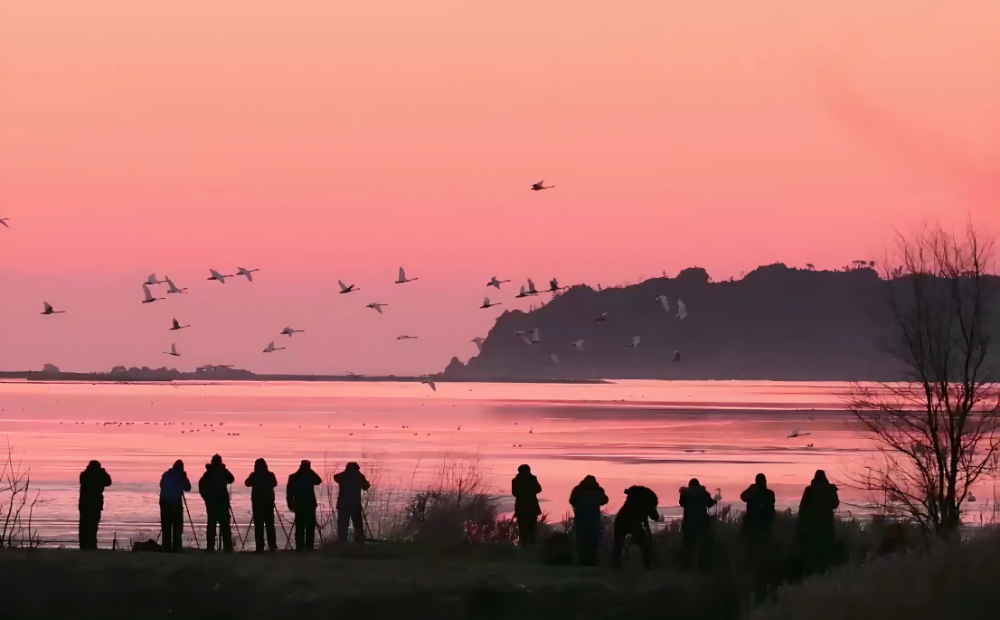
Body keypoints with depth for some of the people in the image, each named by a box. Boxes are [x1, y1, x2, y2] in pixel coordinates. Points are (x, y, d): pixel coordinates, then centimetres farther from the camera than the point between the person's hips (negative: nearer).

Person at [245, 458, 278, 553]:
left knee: (258, 525, 0)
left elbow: (247, 483, 8)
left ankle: (260, 547, -6)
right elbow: (274, 484, 14)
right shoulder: (270, 475, -4)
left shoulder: (254, 475, -8)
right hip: (269, 501, 2)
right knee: (270, 524, 9)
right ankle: (272, 547, 5)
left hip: (257, 502, -2)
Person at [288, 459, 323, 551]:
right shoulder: (310, 476, -5)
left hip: (298, 505, 1)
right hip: (310, 505, -1)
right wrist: (311, 472, 12)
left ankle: (299, 547, 1)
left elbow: (289, 492, -3)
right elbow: (319, 481, 17)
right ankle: (309, 546, -4)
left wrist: (290, 504, 3)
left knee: (299, 527, 6)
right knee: (310, 527, 3)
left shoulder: (293, 477, -2)